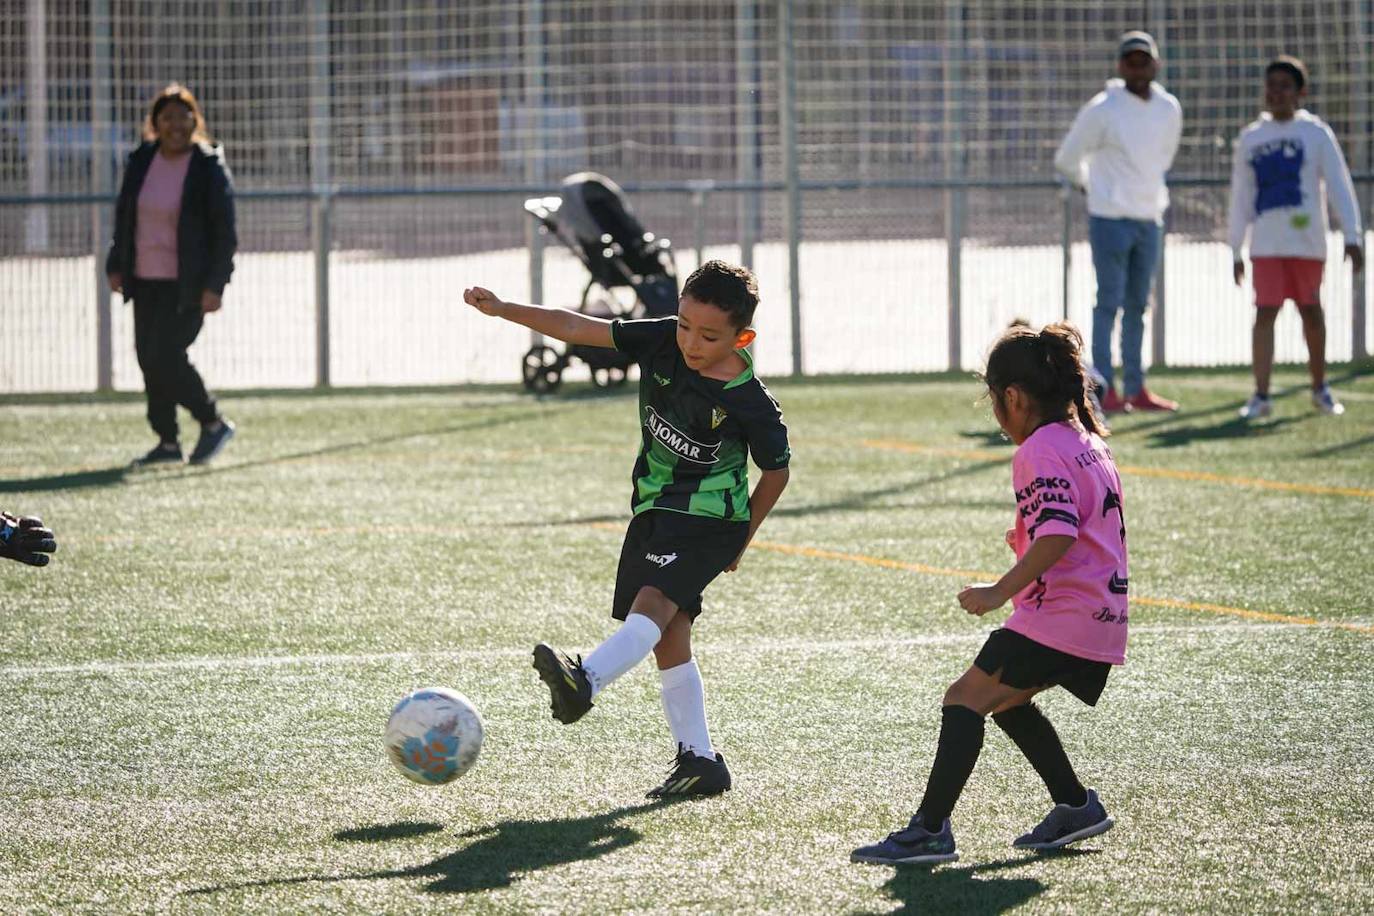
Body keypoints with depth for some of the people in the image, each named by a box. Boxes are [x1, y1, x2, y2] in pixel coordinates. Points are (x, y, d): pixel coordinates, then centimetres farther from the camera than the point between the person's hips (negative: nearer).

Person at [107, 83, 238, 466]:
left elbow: (224, 232, -9)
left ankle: (214, 423, 5)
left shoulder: (209, 168, -8)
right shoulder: (141, 162, 6)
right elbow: (123, 216, 17)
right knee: (149, 359, 4)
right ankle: (167, 442, 14)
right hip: (145, 279, 6)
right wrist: (116, 266, 11)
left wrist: (214, 286, -14)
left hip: (187, 284, -6)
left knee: (164, 356, -14)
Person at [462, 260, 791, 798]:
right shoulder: (662, 341, -7)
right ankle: (699, 760, 9)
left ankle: (586, 680, -50)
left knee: (653, 601, -28)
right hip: (653, 507, 6)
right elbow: (578, 329, -5)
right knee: (668, 636, 4)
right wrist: (502, 310, -11)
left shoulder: (750, 404, -18)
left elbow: (776, 472, -4)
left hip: (708, 516, -6)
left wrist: (741, 540, 5)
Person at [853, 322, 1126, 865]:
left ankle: (930, 830, -16)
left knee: (965, 699, -10)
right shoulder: (1089, 443, 17)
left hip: (1058, 615, -10)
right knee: (1005, 699, 24)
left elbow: (1058, 536, -27)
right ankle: (1075, 807, 25)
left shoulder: (1041, 451, -14)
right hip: (1102, 619, 10)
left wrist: (1001, 592, -26)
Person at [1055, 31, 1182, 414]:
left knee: (1138, 305, 9)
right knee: (1110, 303, -7)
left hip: (1150, 220, 6)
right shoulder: (1102, 110, -10)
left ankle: (1135, 388, 14)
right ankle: (1104, 390, -6)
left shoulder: (1169, 109, 6)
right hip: (1110, 220, -5)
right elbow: (1067, 159, 0)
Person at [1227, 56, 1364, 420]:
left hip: (1307, 239, -1)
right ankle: (1261, 395, -7)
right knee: (1265, 312, -7)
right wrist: (1235, 250, 10)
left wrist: (1352, 235, -11)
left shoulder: (1315, 133, 1)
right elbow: (1240, 197, 12)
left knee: (1311, 311, 10)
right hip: (1266, 243, 1)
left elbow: (1339, 185, -3)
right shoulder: (1250, 138, 9)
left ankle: (1320, 387, 26)